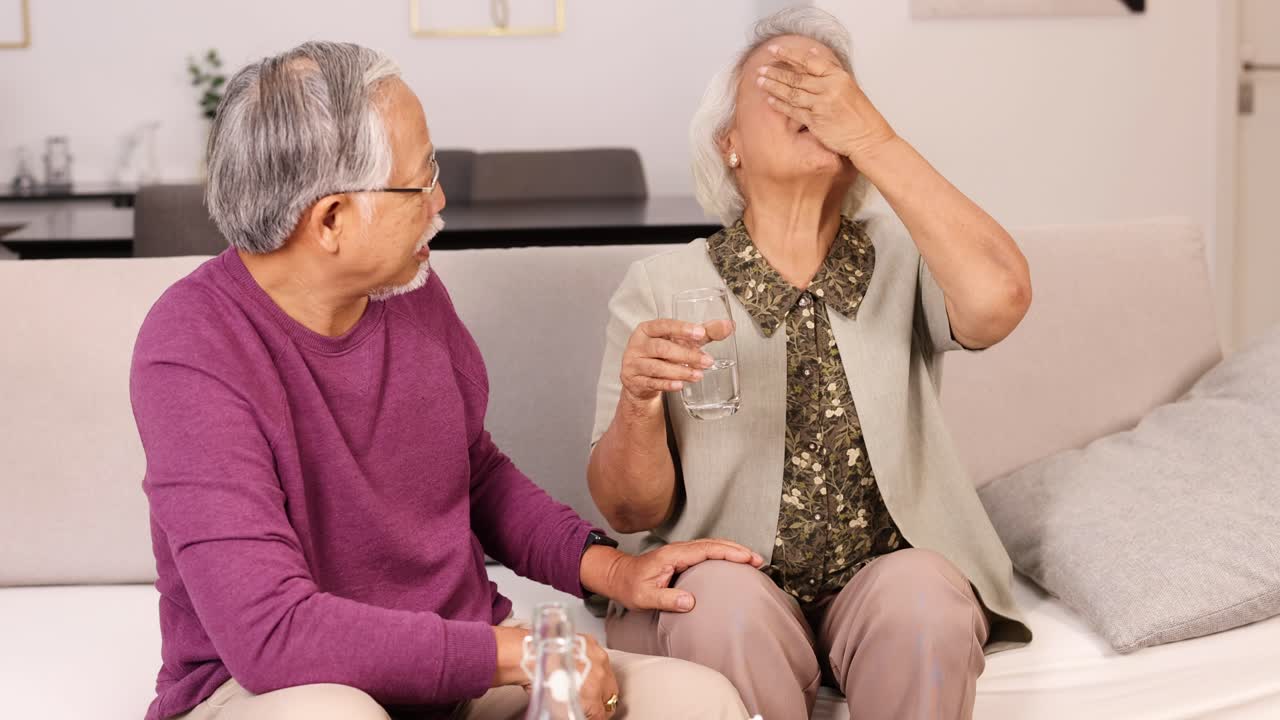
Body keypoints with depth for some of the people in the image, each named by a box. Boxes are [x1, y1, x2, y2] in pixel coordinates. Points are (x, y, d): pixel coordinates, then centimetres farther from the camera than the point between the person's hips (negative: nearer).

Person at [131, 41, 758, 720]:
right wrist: (518, 651, -24)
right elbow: (269, 632, -28)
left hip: (461, 663, 5)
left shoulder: (413, 291, 0)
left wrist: (606, 566, 1)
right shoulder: (192, 351, -21)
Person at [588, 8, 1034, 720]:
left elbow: (1000, 297, -22)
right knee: (725, 602, -32)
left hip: (890, 574, 1)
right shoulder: (661, 284, 0)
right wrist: (638, 403, -23)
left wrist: (873, 137, -18)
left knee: (920, 596, -31)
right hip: (729, 579, 0)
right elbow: (630, 510, -1)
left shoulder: (902, 260, 1)